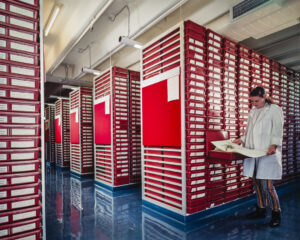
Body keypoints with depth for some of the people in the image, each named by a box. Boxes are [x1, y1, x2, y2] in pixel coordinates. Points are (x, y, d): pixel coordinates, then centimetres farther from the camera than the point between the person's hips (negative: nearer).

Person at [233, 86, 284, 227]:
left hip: (268, 153, -6)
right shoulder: (253, 111, 18)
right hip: (253, 153, 6)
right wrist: (242, 140, 8)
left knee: (266, 185, -6)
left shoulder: (275, 109, 1)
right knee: (257, 183, 11)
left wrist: (274, 145, -20)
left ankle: (276, 213, 13)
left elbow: (278, 130, -7)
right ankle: (261, 210, 26)